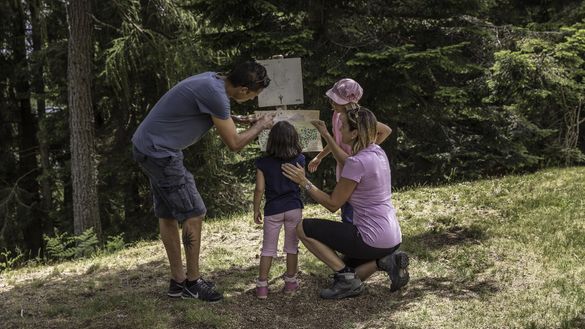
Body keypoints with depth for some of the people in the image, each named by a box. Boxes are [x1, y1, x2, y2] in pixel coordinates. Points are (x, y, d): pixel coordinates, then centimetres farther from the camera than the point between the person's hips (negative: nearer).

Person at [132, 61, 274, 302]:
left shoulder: (213, 79, 5)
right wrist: (260, 126, 1)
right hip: (160, 153, -10)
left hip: (146, 147, 10)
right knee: (193, 215, -4)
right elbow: (234, 144, -14)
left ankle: (177, 281, 24)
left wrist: (248, 120, 16)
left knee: (167, 215, 14)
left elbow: (219, 118, 26)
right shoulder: (215, 95, -24)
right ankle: (193, 282, 7)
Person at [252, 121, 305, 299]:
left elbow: (259, 189, -7)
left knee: (268, 248, 8)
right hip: (294, 208, 1)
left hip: (273, 210, -1)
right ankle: (290, 281, 21)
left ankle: (262, 285, 6)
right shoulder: (299, 160, -4)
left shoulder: (263, 163, -8)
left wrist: (256, 210, 5)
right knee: (292, 246, 14)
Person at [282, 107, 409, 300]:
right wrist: (326, 136, 27)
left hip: (373, 239, -9)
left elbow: (333, 204, -13)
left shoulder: (357, 162, -21)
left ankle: (347, 277, -3)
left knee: (303, 229, -1)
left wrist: (304, 182, -9)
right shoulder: (377, 152, 5)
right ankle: (386, 260, 7)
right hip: (392, 238, 9)